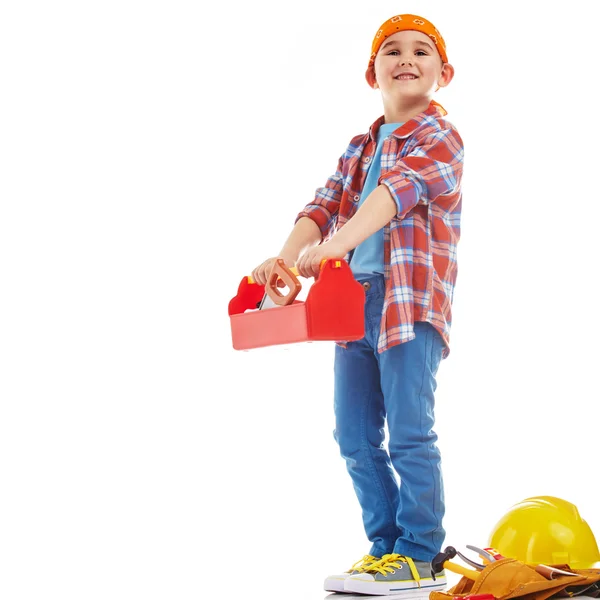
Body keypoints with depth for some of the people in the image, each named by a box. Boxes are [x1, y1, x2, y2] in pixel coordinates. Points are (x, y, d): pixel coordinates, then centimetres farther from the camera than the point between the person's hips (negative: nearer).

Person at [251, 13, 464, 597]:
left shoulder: (440, 138, -3)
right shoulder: (359, 148, 21)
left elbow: (399, 190, -21)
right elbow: (326, 206, 10)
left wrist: (333, 245, -36)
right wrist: (284, 259, -10)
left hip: (412, 301, -7)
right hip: (355, 298, 7)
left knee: (408, 433, -8)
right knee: (355, 437, 8)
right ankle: (386, 545, 20)